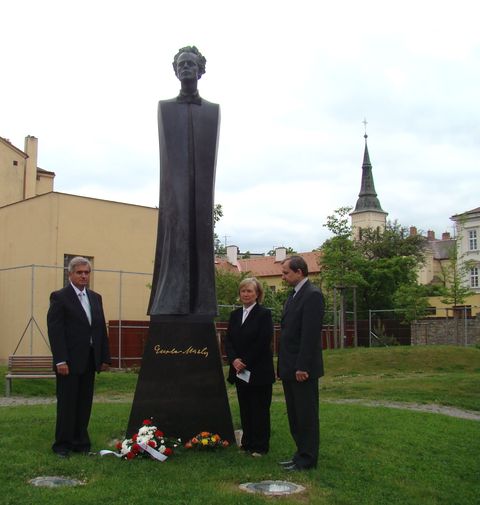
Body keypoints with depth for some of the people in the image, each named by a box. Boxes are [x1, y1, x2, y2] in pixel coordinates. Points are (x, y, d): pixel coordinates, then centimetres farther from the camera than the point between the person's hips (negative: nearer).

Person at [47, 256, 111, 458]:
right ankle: (62, 445, 13)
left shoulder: (95, 298, 14)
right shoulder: (59, 297, -5)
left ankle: (80, 442, 20)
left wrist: (105, 357, 9)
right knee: (67, 403, 2)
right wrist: (60, 360, -17)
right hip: (69, 362, -5)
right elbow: (55, 331, -11)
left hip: (89, 361, 6)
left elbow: (101, 328, 14)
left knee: (85, 403, 9)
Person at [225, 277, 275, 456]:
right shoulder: (235, 315, 11)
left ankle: (260, 447, 11)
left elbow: (263, 343, -15)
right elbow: (228, 340, 7)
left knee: (260, 408, 2)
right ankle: (247, 443, 20)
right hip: (240, 372, 6)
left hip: (259, 371, -5)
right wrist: (234, 360, -10)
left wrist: (245, 362, -14)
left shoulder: (264, 314, -7)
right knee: (245, 408, 11)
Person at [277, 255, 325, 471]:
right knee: (295, 415, 16)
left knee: (306, 415, 1)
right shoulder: (293, 296, 16)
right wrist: (282, 366, 15)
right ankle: (301, 454, 26)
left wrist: (302, 367, -22)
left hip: (303, 370, -9)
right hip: (290, 369, 9)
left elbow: (311, 334, -20)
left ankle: (307, 460, 11)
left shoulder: (312, 295, -14)